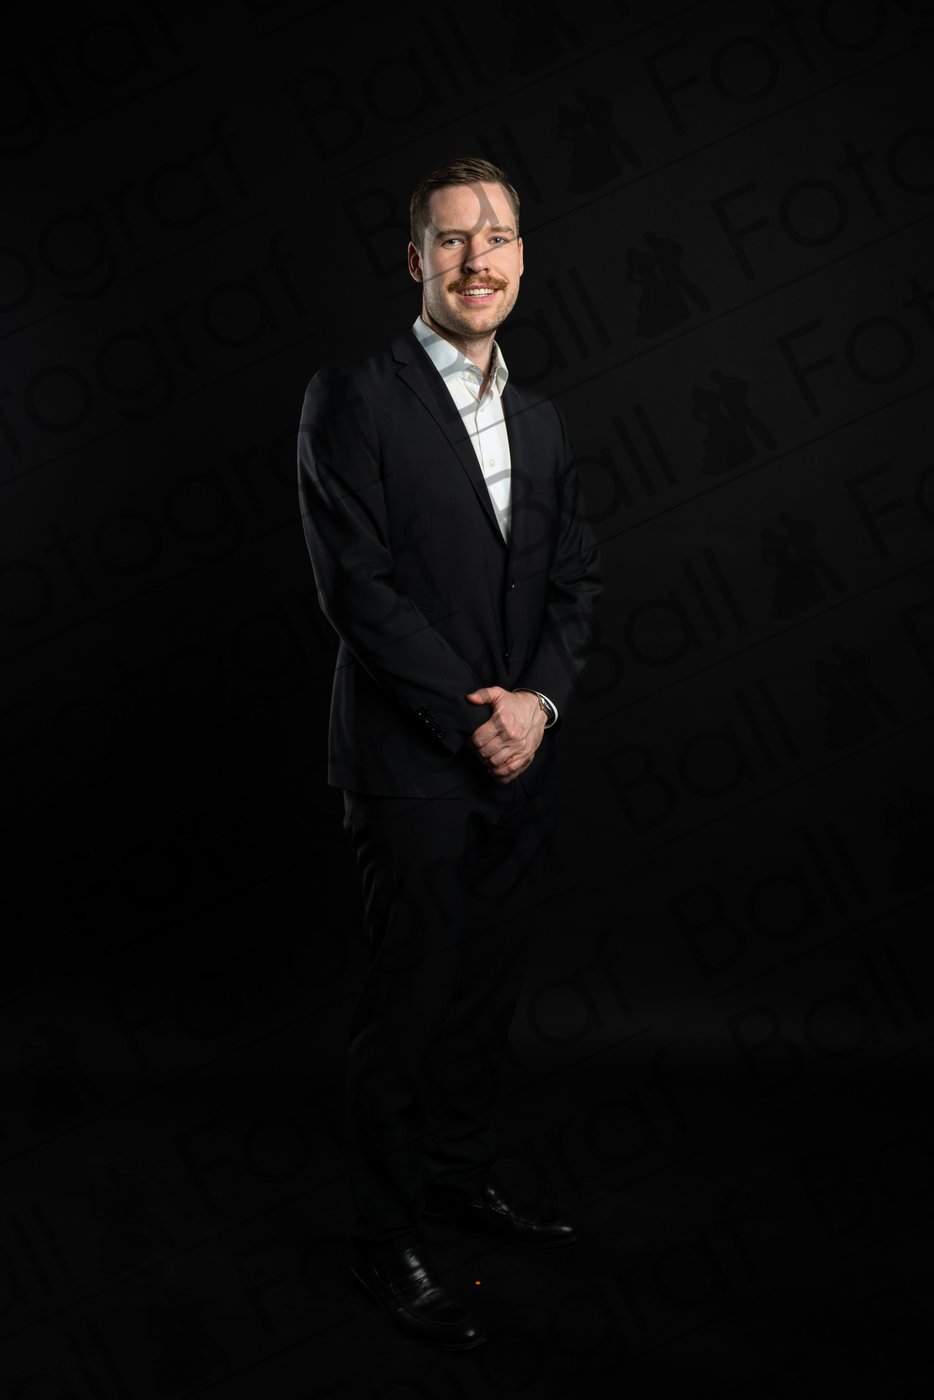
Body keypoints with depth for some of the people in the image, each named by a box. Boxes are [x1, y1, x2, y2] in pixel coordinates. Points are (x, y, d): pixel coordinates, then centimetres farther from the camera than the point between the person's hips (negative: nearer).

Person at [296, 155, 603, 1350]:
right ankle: (386, 1238, 19)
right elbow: (357, 587, -14)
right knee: (407, 1007, 3)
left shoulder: (540, 420, 14)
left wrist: (539, 698, -7)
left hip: (524, 760, 6)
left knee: (489, 993, 16)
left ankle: (463, 1176, 36)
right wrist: (474, 718, -16)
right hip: (415, 768, -6)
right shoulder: (353, 399, -7)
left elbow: (576, 580, 11)